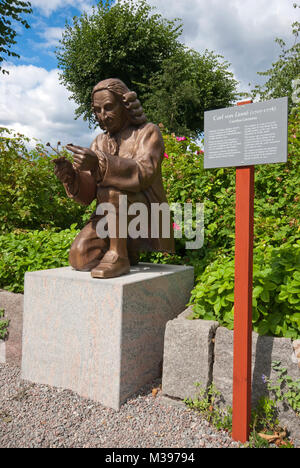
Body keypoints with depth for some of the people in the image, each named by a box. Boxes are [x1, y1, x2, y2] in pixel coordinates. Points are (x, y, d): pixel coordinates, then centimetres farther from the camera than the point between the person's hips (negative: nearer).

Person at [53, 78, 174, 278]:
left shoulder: (148, 132, -2)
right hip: (111, 218, 5)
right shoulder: (100, 141, 13)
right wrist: (70, 176, -20)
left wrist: (99, 163, -37)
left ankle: (118, 256, -21)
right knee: (80, 257, -20)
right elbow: (87, 193, 2)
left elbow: (144, 174, -24)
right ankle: (128, 249, 6)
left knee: (112, 188, -33)